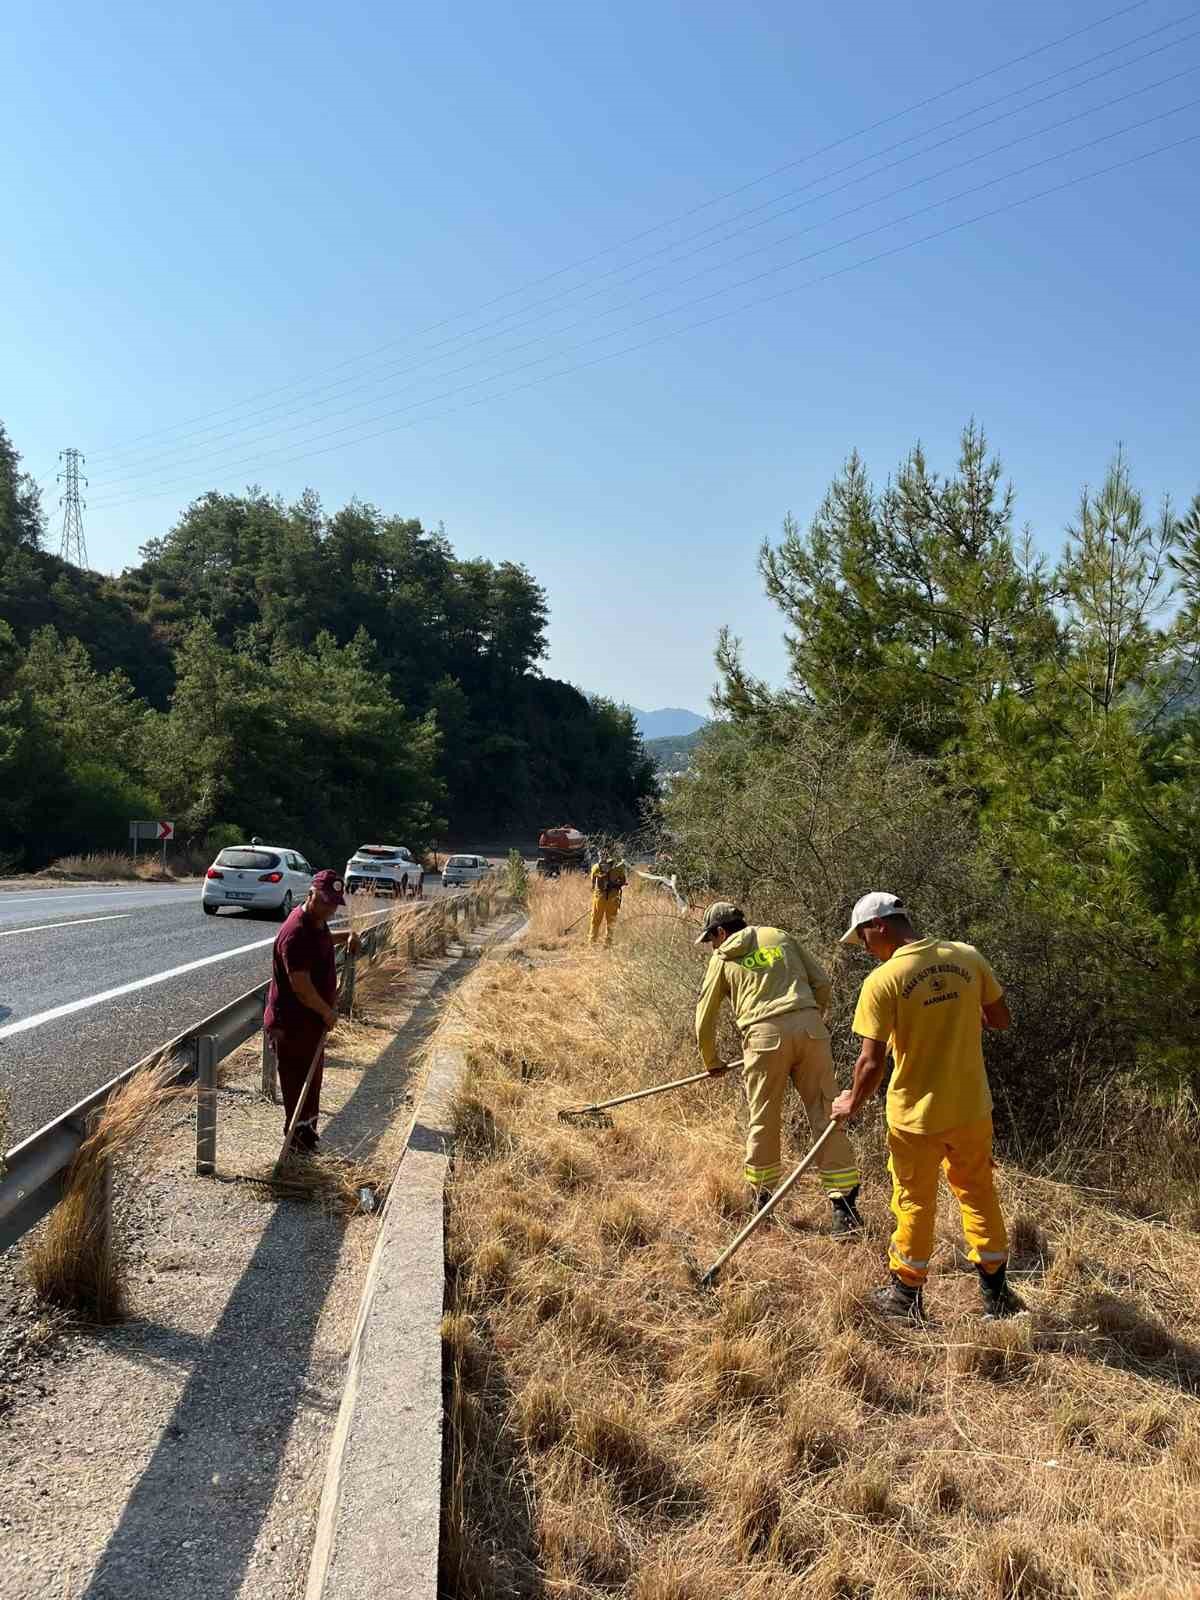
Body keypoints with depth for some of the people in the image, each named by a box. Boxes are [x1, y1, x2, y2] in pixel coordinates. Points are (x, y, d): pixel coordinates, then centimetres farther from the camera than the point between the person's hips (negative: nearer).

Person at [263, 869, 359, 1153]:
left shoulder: (317, 922, 3)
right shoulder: (296, 934, -27)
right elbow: (301, 987, -28)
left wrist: (347, 935, 13)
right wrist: (327, 1012, -16)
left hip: (312, 1018, 10)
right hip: (291, 1023, -10)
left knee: (312, 1075, 20)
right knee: (296, 1079, 4)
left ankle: (308, 1128, 35)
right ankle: (298, 1135, 17)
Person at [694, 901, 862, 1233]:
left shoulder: (722, 958, 15)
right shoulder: (780, 936, 21)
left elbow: (704, 1020, 18)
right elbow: (822, 983, 17)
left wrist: (711, 1063, 33)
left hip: (765, 1035, -2)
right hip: (810, 1029, 2)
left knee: (764, 1122, 12)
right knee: (825, 1114, 5)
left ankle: (763, 1199, 25)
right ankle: (845, 1203, 4)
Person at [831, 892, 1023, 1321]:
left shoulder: (882, 980, -18)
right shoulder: (967, 957, -5)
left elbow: (872, 1062, -17)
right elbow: (1001, 1018, 6)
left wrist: (851, 1103, 0)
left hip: (917, 1113, -4)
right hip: (972, 1108, 4)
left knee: (914, 1202, 14)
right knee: (978, 1192, 22)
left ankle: (906, 1296, 31)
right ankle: (996, 1293, 34)